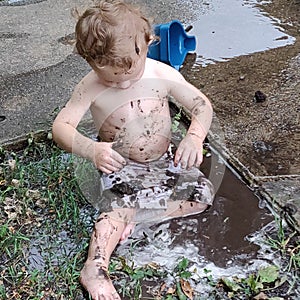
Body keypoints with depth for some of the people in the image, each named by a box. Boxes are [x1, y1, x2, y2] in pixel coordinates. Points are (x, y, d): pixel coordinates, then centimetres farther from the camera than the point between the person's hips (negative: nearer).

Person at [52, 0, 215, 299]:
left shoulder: (163, 75, -17)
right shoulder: (90, 87, -20)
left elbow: (202, 106, -10)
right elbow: (61, 126, -20)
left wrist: (195, 137, -32)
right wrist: (92, 149, -40)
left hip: (165, 160, 3)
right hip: (120, 166, -3)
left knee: (202, 193, -10)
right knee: (117, 207, -26)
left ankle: (135, 216, -9)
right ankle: (94, 269, -24)